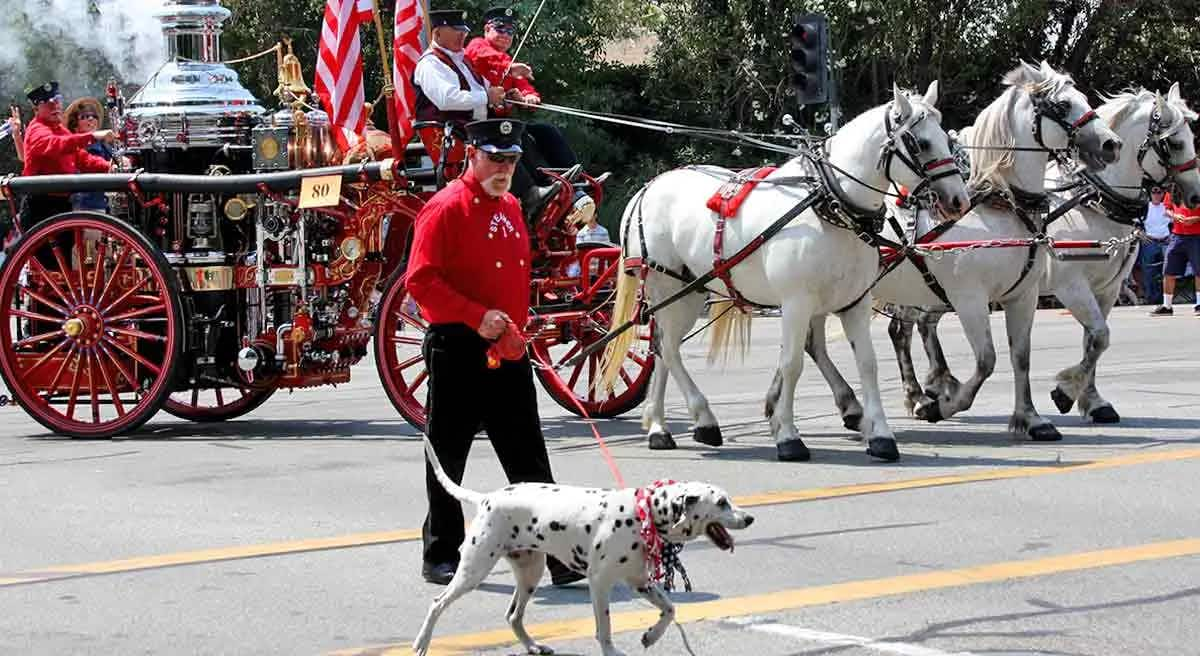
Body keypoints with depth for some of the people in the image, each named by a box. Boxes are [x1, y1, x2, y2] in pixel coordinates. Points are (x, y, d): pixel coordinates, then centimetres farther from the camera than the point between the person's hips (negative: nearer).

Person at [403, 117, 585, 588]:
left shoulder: (511, 207, 15)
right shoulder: (446, 208, -10)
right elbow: (420, 281, -17)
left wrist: (518, 325, 16)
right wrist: (476, 317, -22)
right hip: (457, 351, -7)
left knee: (529, 461, 4)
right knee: (448, 459, 5)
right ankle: (440, 556, 16)